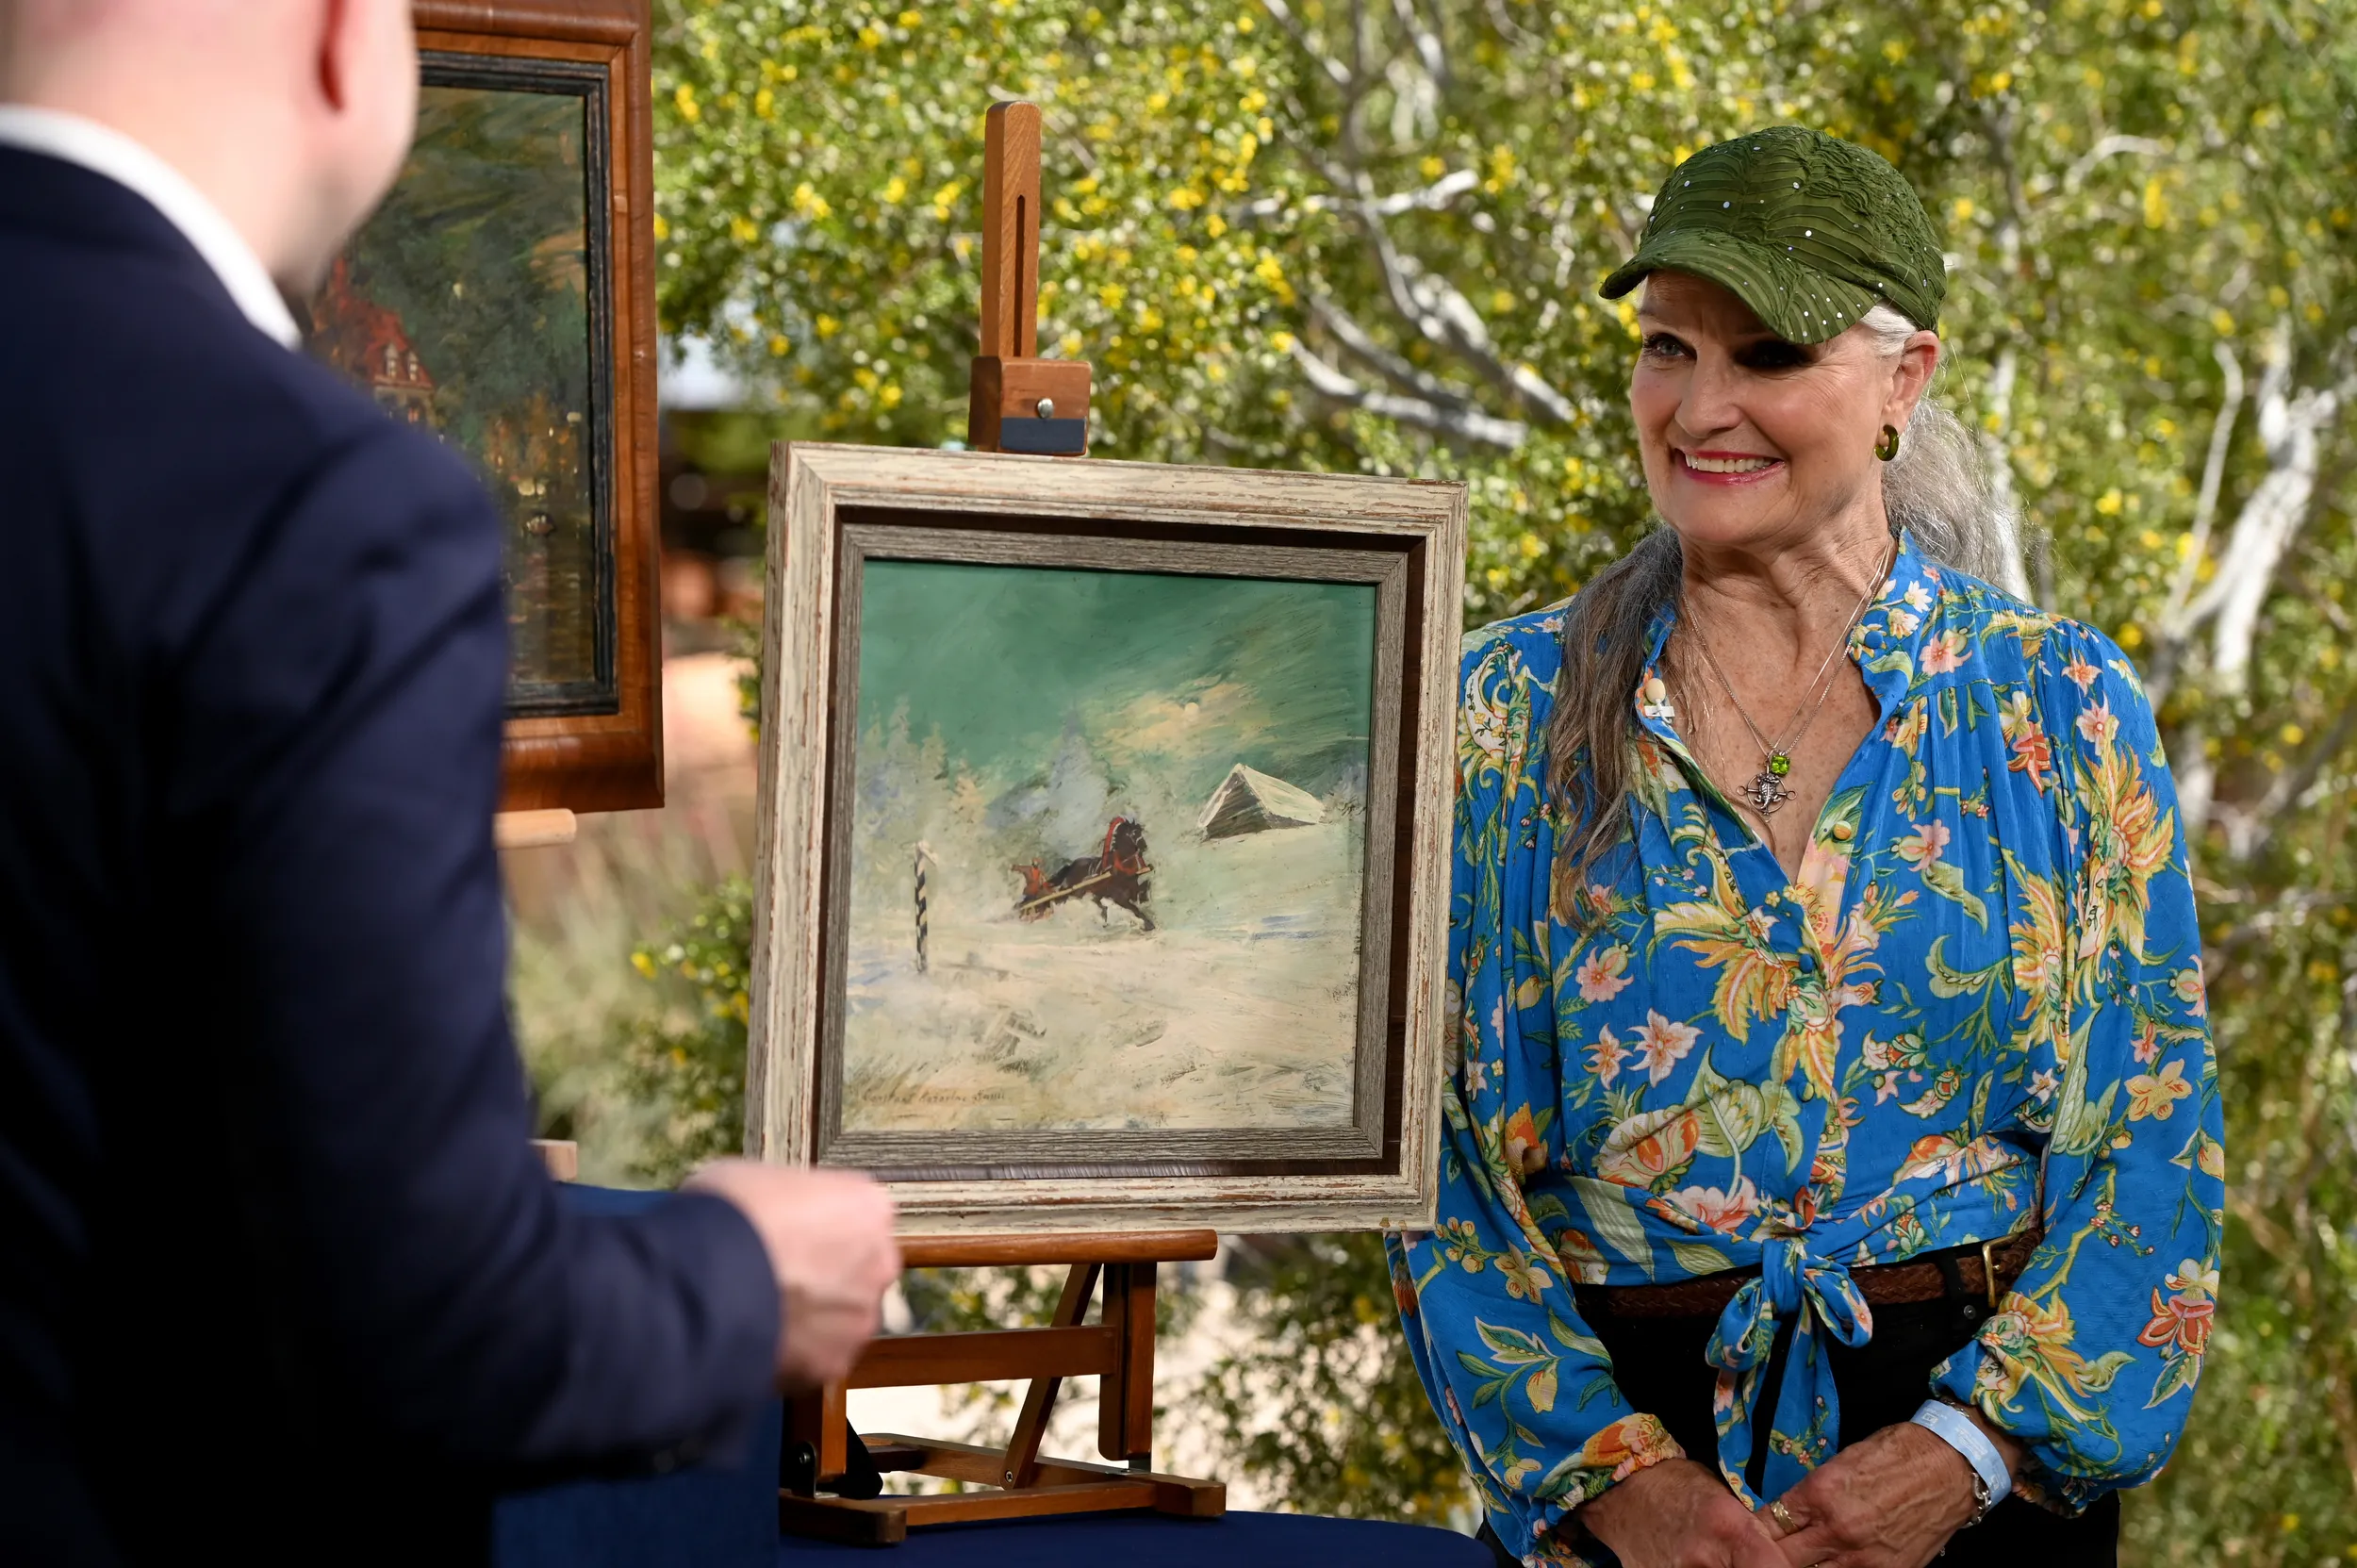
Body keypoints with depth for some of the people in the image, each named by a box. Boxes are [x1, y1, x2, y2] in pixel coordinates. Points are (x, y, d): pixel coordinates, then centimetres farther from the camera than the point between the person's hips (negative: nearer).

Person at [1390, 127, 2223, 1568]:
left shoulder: (2057, 705, 1)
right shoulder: (1513, 717, 2)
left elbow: (2156, 1136, -2)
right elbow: (1434, 1146, -1)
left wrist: (1967, 1448, -14)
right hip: (1622, 1418, 0)